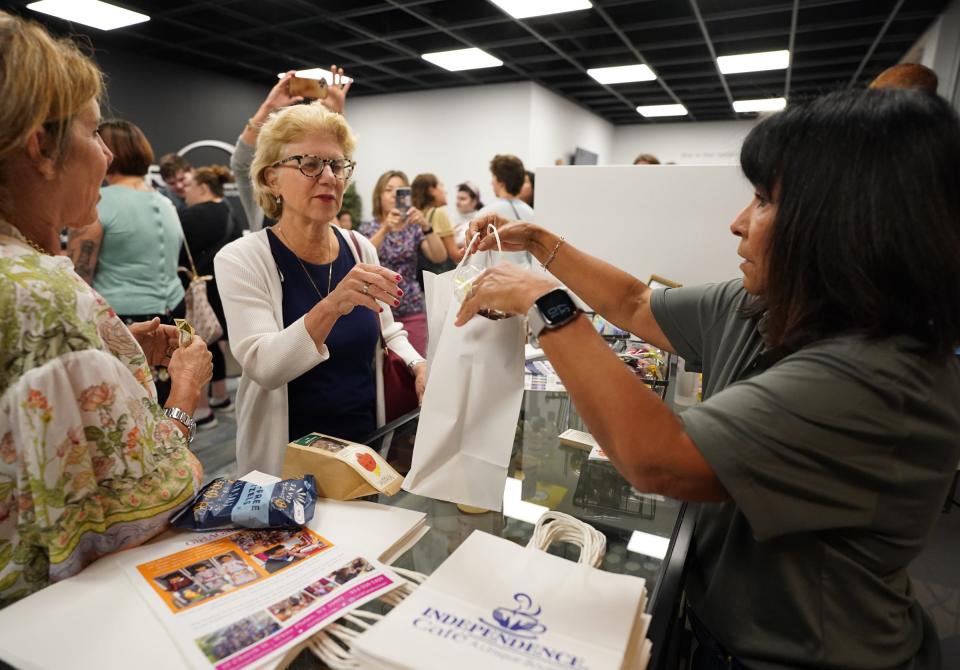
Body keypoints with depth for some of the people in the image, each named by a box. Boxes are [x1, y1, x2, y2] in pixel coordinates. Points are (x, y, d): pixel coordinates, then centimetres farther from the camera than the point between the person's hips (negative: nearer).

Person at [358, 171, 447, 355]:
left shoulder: (414, 228, 8)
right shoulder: (369, 227, 5)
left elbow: (440, 257, -8)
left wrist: (426, 226, -22)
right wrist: (385, 229, -27)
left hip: (412, 309, 1)